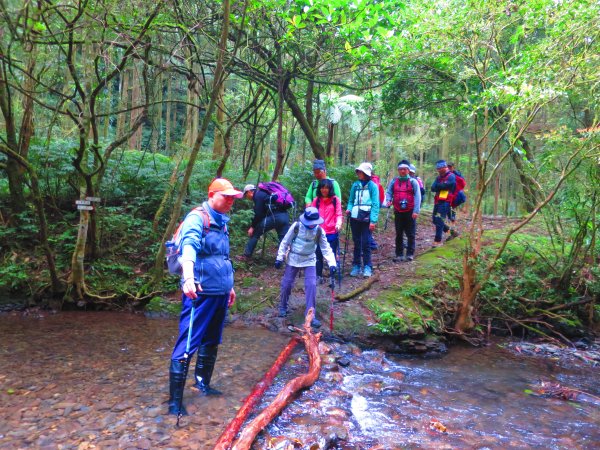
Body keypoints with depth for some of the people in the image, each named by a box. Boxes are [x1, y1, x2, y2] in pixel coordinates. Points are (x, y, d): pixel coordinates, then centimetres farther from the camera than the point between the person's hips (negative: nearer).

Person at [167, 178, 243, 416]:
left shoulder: (221, 222, 14)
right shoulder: (197, 219, -13)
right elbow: (188, 246, -33)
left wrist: (229, 286, 27)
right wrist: (188, 276, -50)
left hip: (219, 293, 9)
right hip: (200, 293, -9)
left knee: (211, 342, 19)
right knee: (187, 345, -4)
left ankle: (202, 383, 36)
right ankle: (175, 400, 5)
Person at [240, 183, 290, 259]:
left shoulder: (258, 195, 1)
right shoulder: (263, 193, 29)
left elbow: (258, 214, -7)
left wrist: (252, 226, 3)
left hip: (274, 216, -8)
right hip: (285, 216, 8)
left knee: (254, 233, 8)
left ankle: (246, 255, 14)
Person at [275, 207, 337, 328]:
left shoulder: (319, 230, -12)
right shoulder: (296, 226, -16)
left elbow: (326, 248, -11)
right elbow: (285, 242, -7)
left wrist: (332, 264, -23)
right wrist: (279, 258, -7)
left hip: (310, 260, 1)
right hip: (294, 259, -1)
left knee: (311, 285, -12)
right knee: (287, 283, 6)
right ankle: (283, 307, 32)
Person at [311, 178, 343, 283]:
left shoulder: (335, 199, 2)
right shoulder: (316, 200, 8)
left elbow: (339, 214, -1)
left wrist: (338, 224, -18)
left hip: (332, 232, -2)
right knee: (318, 255, 4)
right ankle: (319, 276, 14)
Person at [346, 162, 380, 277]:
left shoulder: (372, 186, -4)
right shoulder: (355, 185, 7)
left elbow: (375, 204, -7)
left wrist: (373, 220, -13)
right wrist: (349, 209, -5)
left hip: (366, 219, -4)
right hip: (355, 217, 4)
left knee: (365, 243, -4)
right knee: (356, 243, 10)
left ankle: (367, 267, 6)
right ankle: (356, 266, 18)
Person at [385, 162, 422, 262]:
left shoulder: (413, 181, -2)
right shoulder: (394, 181, 8)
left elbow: (417, 196, -6)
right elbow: (389, 192, 8)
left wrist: (416, 211, -14)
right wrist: (388, 201, -15)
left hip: (410, 212, -3)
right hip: (398, 212, 3)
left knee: (410, 234, 3)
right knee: (399, 234, 6)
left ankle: (410, 254, 12)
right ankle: (399, 255, 12)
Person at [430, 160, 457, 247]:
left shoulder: (451, 176, -5)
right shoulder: (439, 177, 18)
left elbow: (445, 185, -21)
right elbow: (433, 188, 6)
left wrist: (437, 186, -3)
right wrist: (441, 186, -13)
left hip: (445, 202, -8)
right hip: (438, 201, 8)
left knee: (439, 220, -12)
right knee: (435, 220, 12)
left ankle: (438, 241, -8)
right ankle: (448, 230, 33)